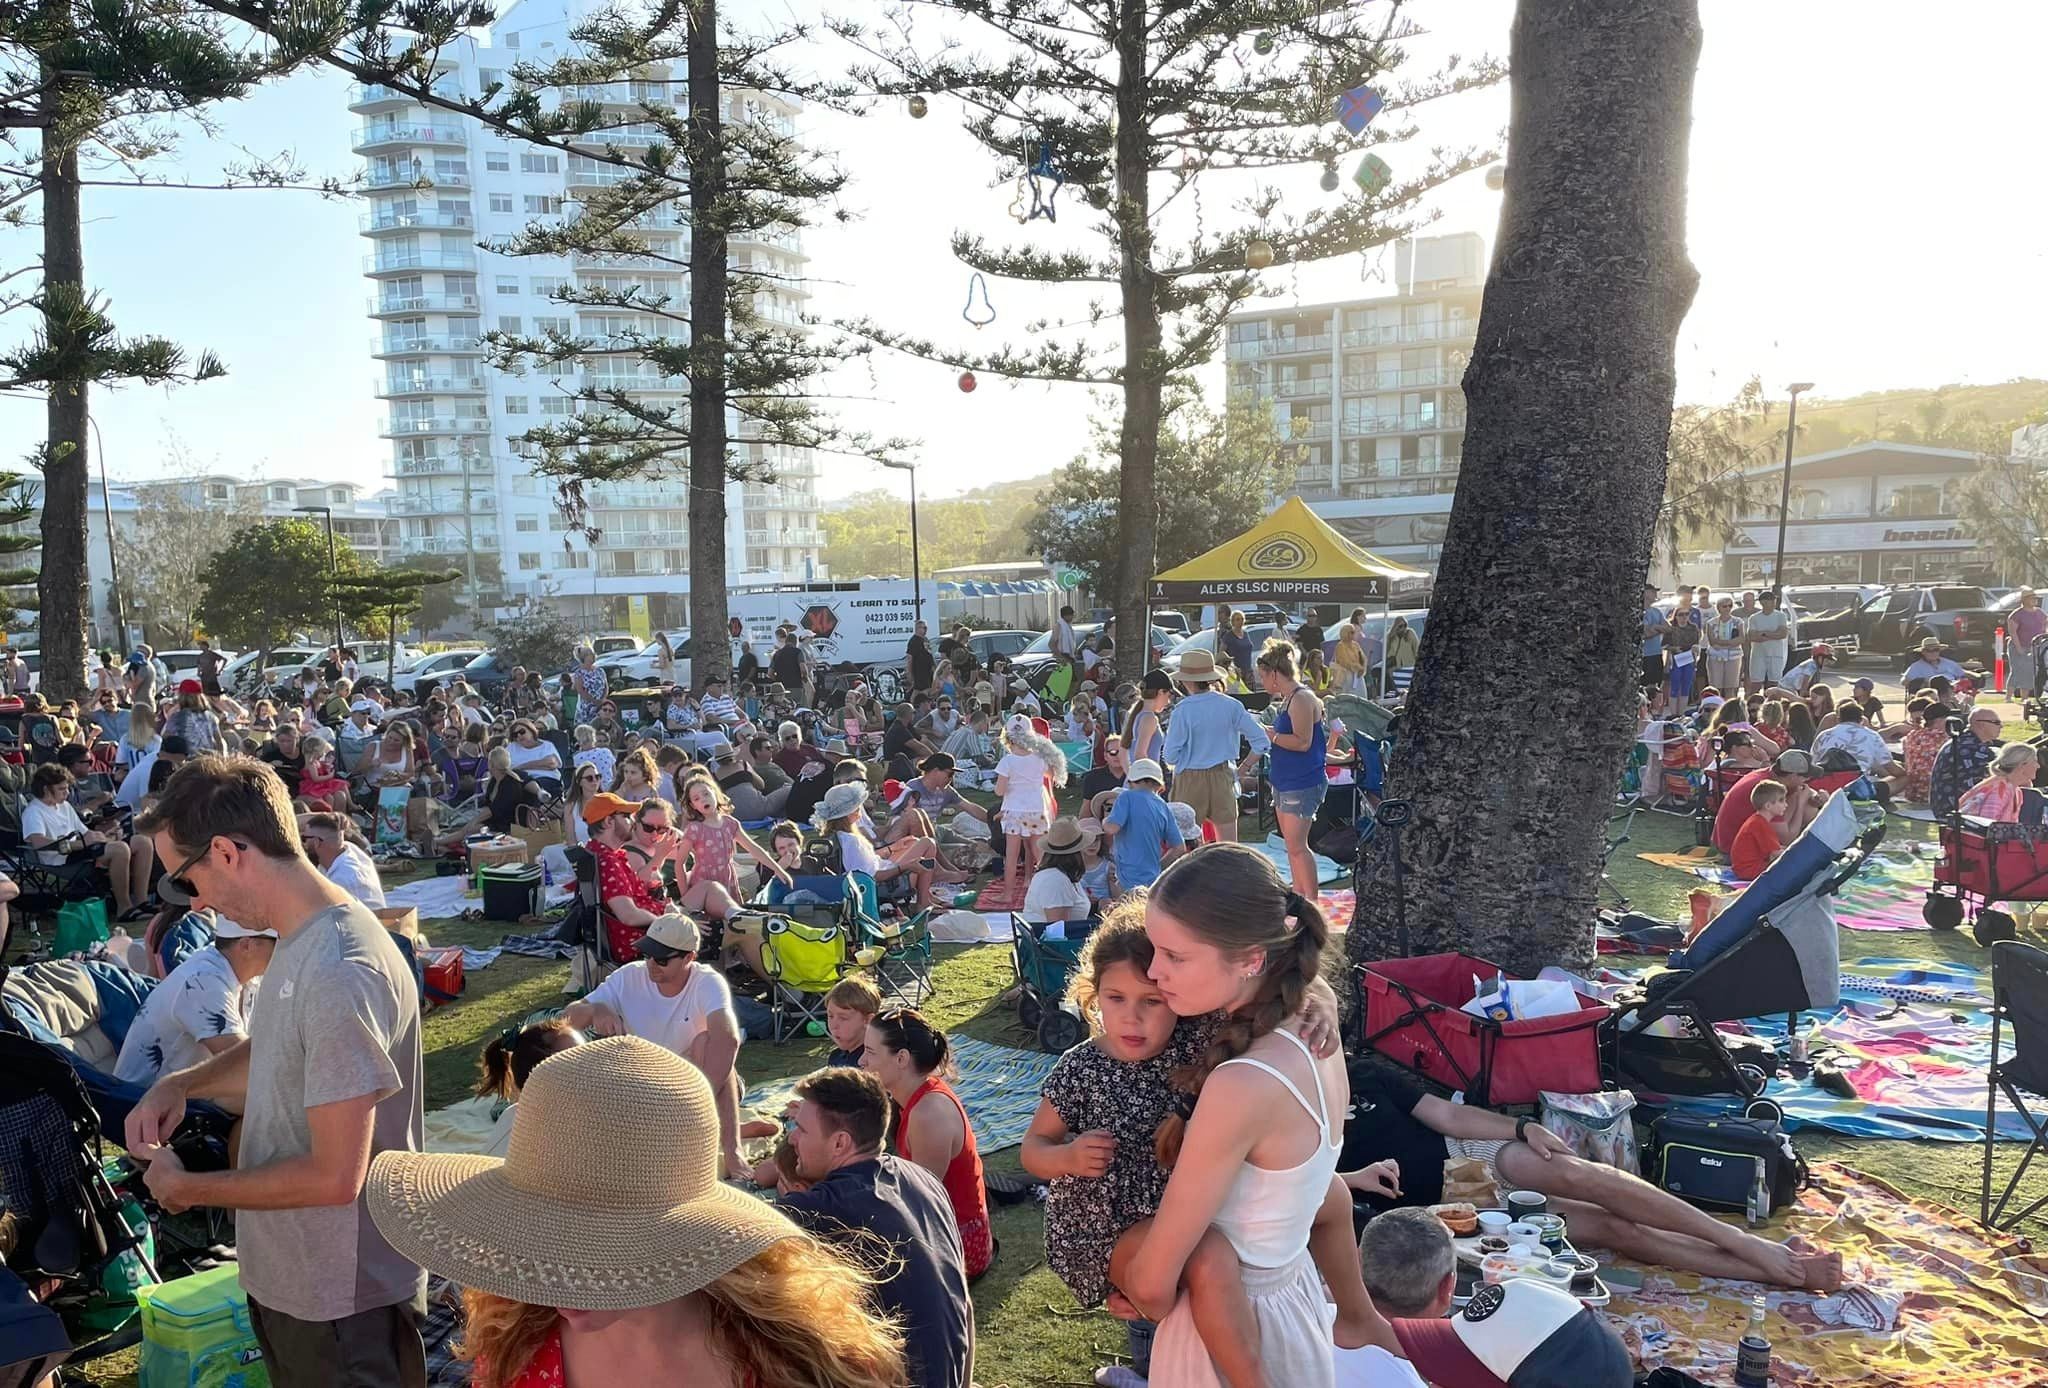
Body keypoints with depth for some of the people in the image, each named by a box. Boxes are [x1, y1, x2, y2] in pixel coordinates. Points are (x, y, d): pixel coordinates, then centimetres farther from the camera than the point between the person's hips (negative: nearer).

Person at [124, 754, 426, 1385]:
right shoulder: (300, 938, 2)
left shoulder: (340, 975, -30)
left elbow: (334, 1176, -27)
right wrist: (182, 1083, 3)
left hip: (344, 1299, -9)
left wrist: (187, 1186, -13)